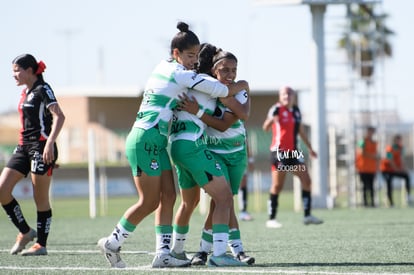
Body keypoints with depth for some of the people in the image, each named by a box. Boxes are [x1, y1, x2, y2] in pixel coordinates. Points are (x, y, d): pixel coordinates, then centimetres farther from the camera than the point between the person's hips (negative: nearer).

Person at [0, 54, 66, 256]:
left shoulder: (43, 90, -9)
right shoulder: (26, 92, 16)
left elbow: (59, 116, -21)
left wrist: (50, 143, -32)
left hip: (41, 147, -9)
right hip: (23, 147, 9)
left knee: (41, 199, -2)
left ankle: (41, 244, 6)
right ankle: (25, 232, 9)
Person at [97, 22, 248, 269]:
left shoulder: (164, 66, 13)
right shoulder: (180, 73, -12)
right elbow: (218, 90, -11)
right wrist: (241, 85, 7)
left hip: (156, 142, 9)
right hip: (146, 140, -9)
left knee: (168, 196, 5)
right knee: (150, 202, -4)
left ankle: (163, 254, 3)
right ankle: (112, 243, 9)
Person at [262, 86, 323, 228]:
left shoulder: (296, 110, 13)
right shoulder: (277, 109, -8)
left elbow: (301, 130, 25)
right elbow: (265, 128, -22)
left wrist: (309, 148, 29)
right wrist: (271, 120, -44)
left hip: (293, 152, 7)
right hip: (279, 151, -7)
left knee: (306, 180, 1)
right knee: (277, 186, -6)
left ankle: (307, 215, 6)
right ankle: (271, 219, 0)